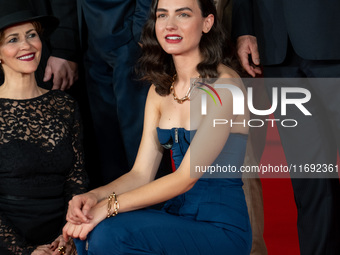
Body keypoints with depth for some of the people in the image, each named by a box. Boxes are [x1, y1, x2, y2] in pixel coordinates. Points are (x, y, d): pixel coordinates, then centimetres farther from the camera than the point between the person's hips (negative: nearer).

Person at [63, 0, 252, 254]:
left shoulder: (224, 86, -13)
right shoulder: (160, 90, 10)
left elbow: (187, 176, -18)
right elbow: (141, 173, 6)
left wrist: (109, 206, -22)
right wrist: (94, 196, -14)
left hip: (222, 230, -6)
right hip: (178, 217, 6)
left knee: (108, 233, -26)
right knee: (85, 231, -20)